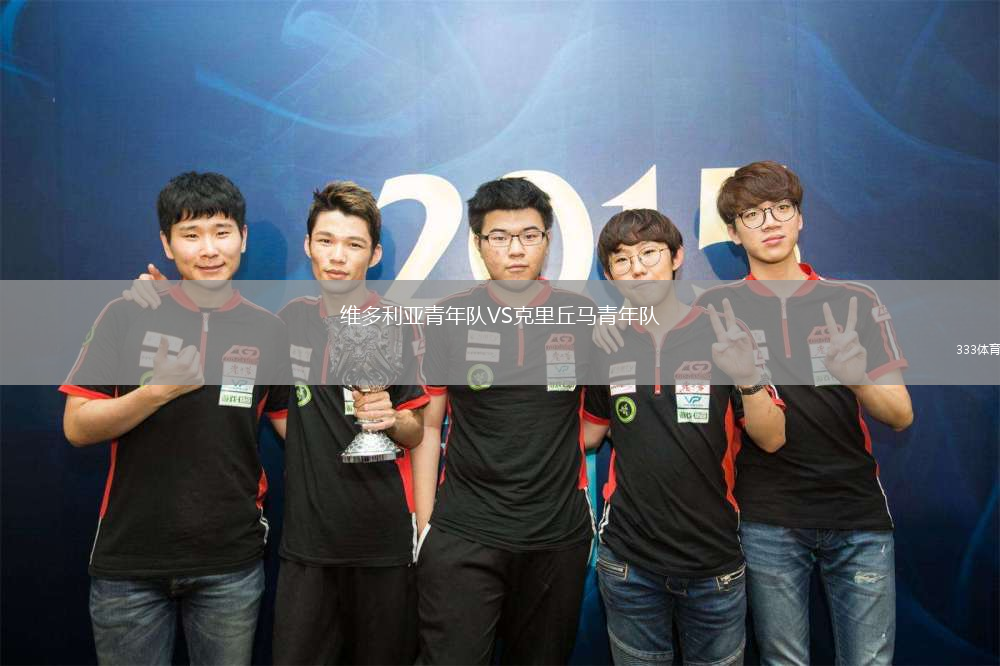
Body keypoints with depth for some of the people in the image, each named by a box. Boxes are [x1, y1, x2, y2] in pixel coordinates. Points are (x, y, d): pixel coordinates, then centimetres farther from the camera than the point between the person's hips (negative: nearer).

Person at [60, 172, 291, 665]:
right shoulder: (126, 317, -4)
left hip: (231, 562, 1)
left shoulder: (269, 330, 0)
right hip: (129, 558, 0)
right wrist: (157, 391, -20)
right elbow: (77, 428, -6)